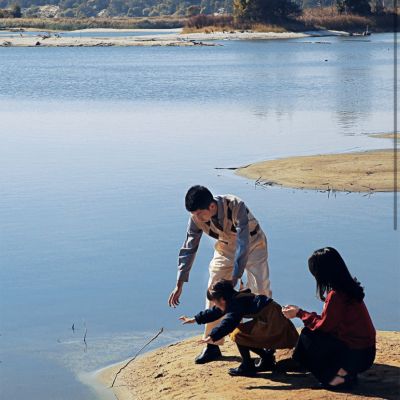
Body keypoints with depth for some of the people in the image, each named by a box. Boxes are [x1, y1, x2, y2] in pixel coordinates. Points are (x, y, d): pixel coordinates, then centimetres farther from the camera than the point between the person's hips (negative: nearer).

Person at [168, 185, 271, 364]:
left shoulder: (236, 207, -38)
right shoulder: (196, 218, -23)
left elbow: (243, 246, -39)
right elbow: (188, 249, -14)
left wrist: (233, 281, -43)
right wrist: (179, 285, -16)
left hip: (252, 247, -4)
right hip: (225, 250, 4)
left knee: (260, 293, -13)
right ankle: (212, 345, 6)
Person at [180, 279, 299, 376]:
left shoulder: (236, 303, -16)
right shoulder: (234, 300, 15)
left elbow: (228, 322, -30)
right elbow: (215, 312, 26)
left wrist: (212, 337, -37)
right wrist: (195, 319, 33)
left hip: (271, 321, -11)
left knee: (238, 334, -10)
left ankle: (247, 367, -1)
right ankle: (267, 358, 22)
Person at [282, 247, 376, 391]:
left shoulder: (336, 295, -21)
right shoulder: (348, 288, 8)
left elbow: (323, 326, -12)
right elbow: (328, 321, 15)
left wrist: (300, 313, 0)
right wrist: (302, 312, 16)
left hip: (356, 356, -9)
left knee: (308, 335, -6)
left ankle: (337, 374, -3)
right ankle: (344, 370, 9)